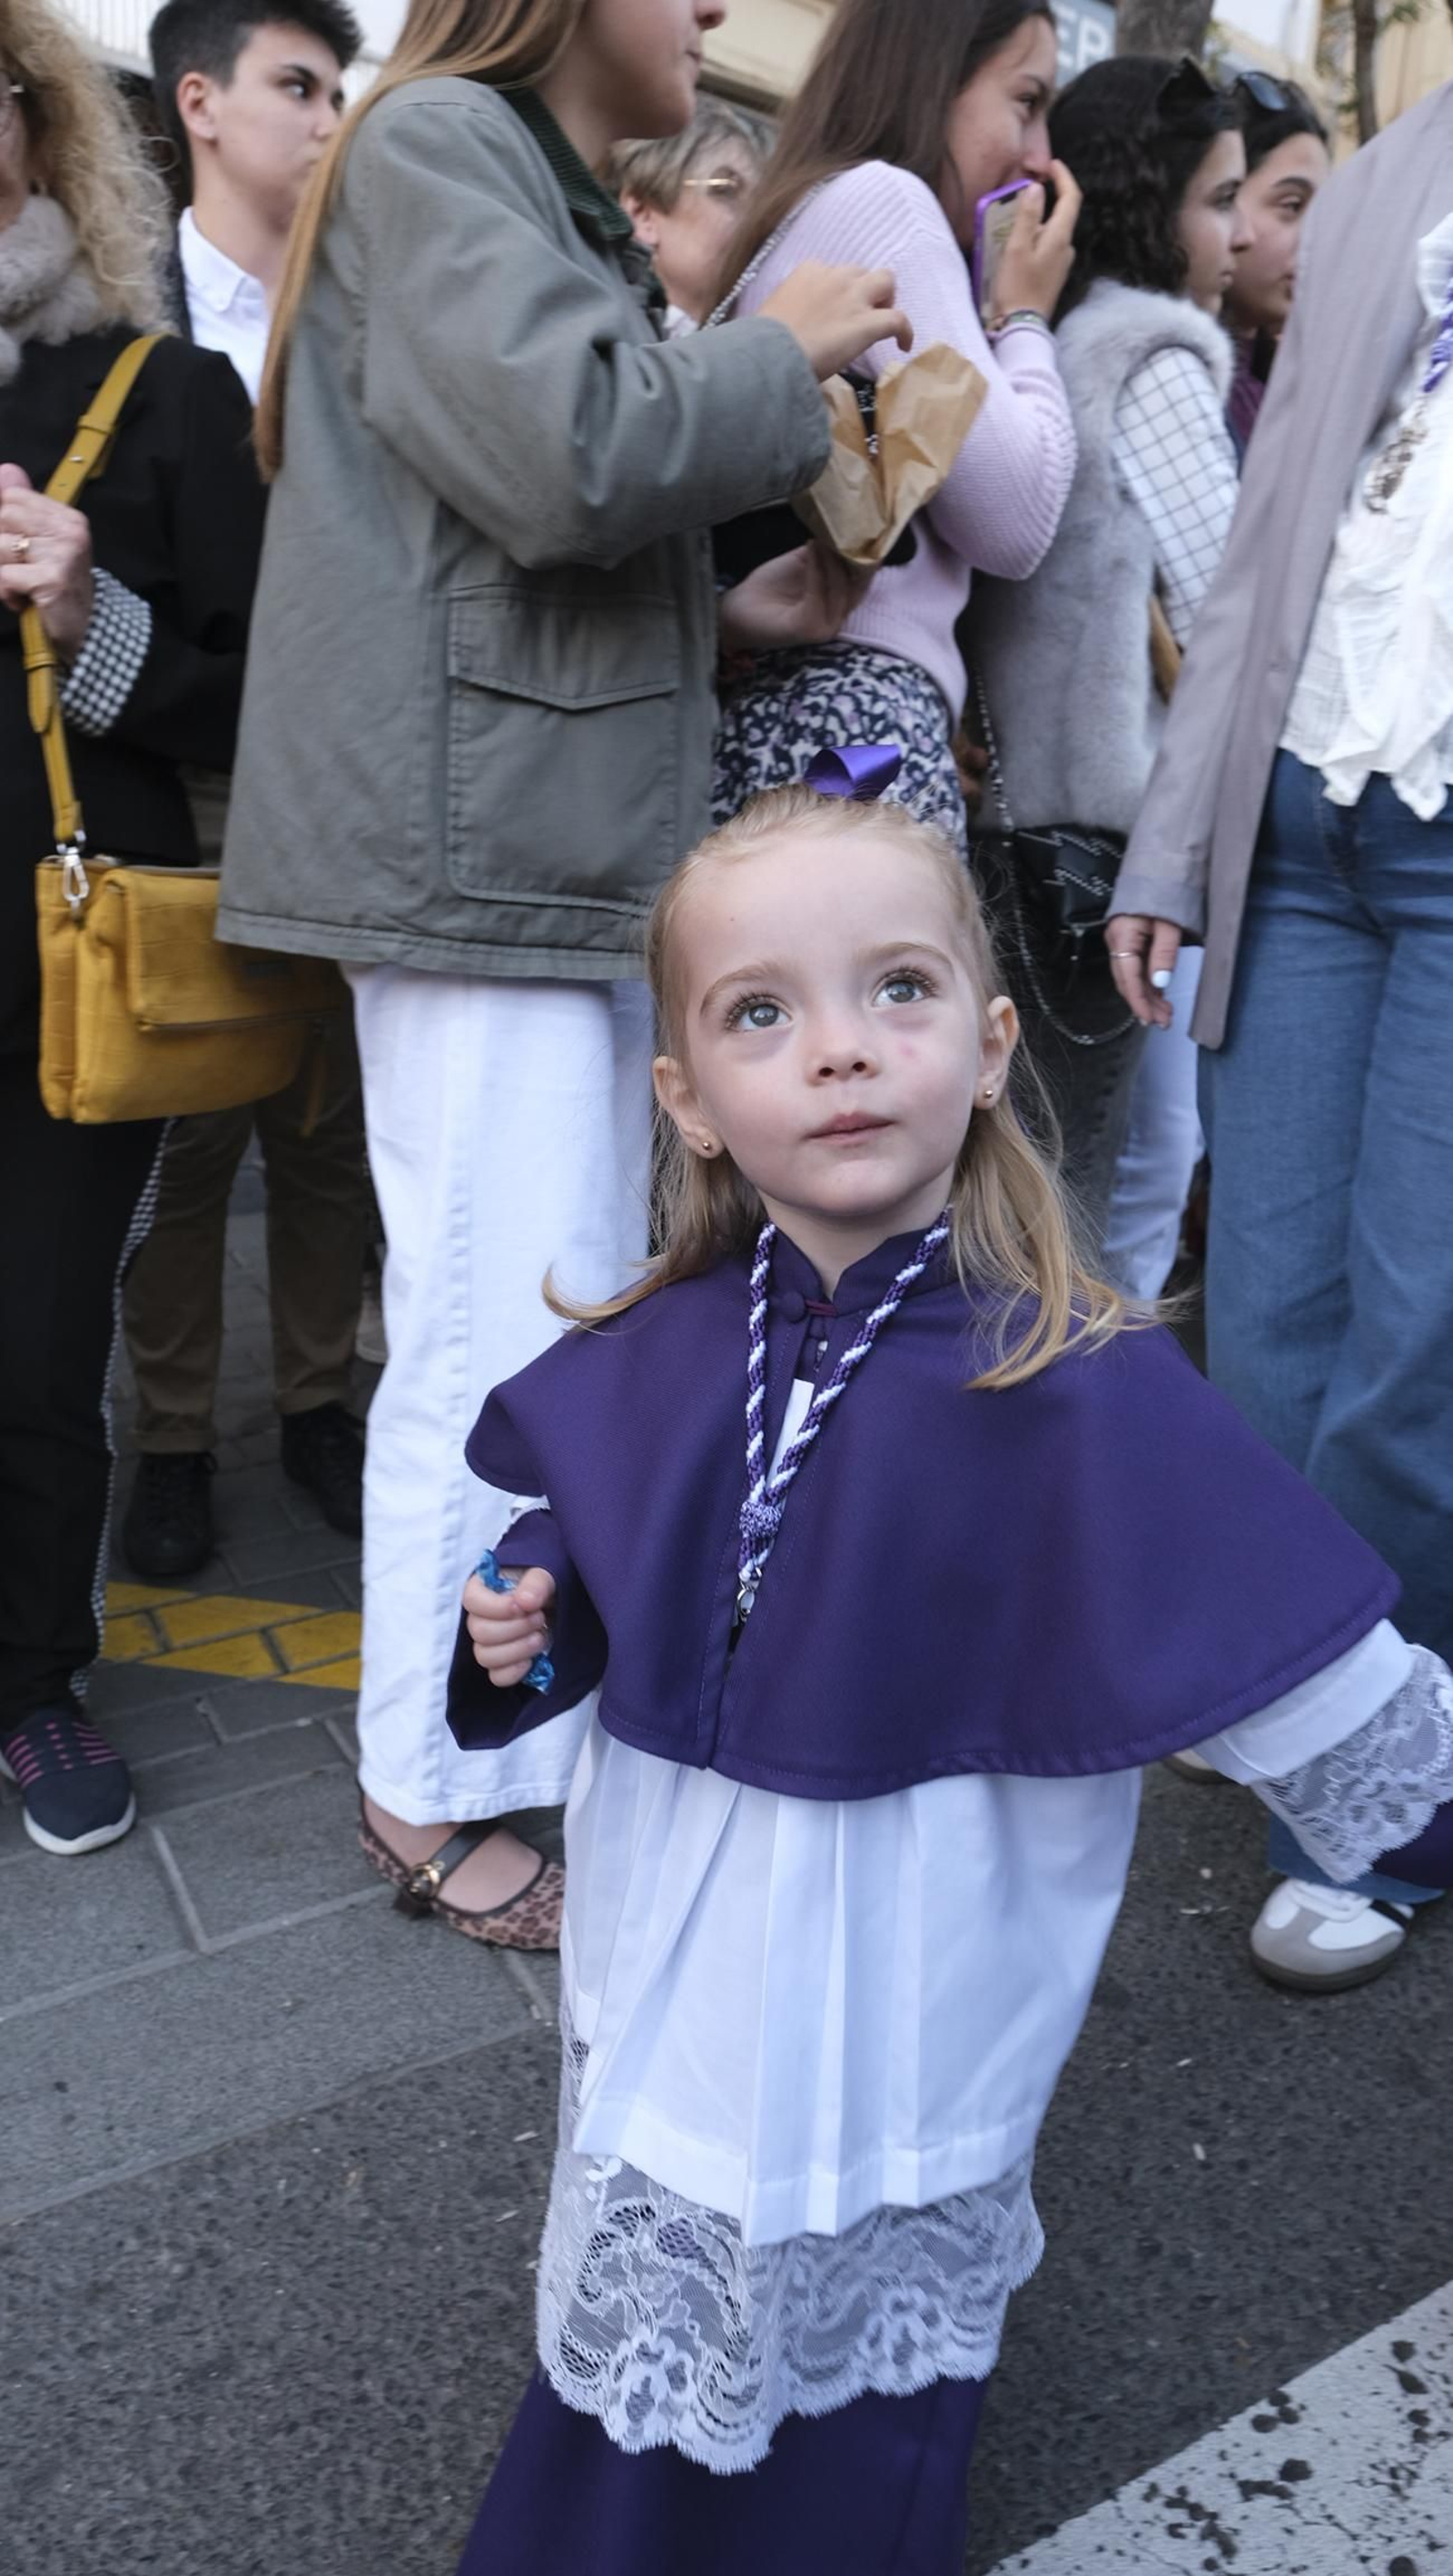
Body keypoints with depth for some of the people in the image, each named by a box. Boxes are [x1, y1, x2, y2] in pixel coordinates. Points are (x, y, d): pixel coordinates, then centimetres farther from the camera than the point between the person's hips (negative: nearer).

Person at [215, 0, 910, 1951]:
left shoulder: (558, 197, 24)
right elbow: (572, 456, -22)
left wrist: (742, 610, 13)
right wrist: (782, 360, -5)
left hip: (586, 847, 10)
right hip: (478, 848, -10)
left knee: (592, 1326, 13)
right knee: (492, 1337, -5)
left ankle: (550, 1733, 27)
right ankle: (427, 1790, 12)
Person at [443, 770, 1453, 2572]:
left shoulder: (1082, 1393, -23)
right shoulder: (653, 1365, -9)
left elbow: (1299, 1664, -14)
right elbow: (579, 1578, 9)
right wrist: (524, 1632, -9)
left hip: (901, 2001, -4)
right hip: (667, 1982, 4)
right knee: (645, 2342, 26)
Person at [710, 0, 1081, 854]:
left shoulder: (819, 212, 29)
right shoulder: (878, 199, -1)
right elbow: (1013, 518, -7)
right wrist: (1026, 316, 8)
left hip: (787, 708, 10)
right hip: (852, 715, -10)